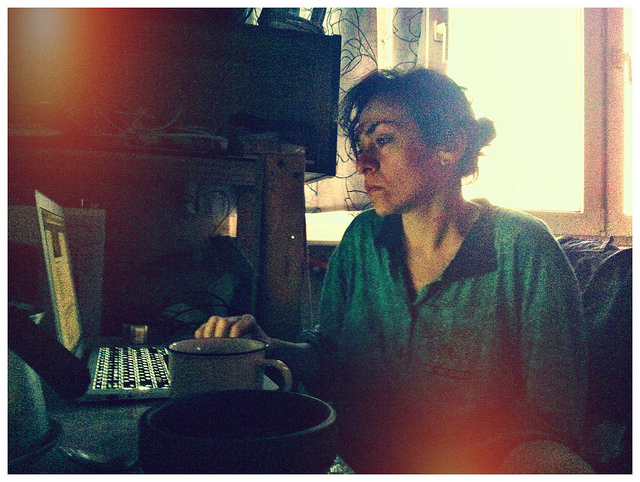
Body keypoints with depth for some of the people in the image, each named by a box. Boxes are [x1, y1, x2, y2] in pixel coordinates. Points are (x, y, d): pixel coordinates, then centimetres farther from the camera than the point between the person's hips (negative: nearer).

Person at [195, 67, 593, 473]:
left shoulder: (522, 248, -9)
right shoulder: (362, 238, 5)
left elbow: (552, 413, -9)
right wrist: (266, 345, -9)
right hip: (356, 463, 3)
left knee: (553, 464, -34)